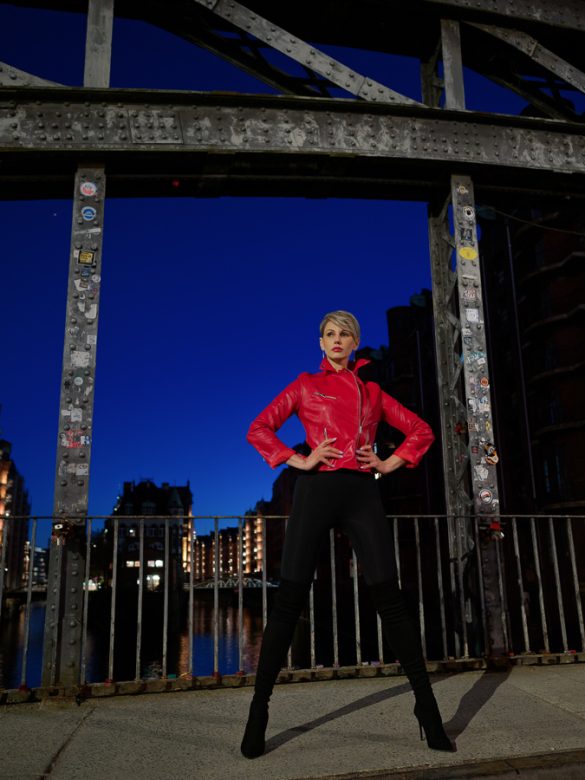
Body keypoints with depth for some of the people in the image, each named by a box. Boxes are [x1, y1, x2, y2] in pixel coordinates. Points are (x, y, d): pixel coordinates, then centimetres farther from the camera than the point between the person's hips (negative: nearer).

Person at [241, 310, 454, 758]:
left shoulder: (371, 391, 19)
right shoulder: (305, 385, 13)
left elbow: (421, 431, 21)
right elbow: (259, 429, 7)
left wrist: (389, 463, 7)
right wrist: (299, 460, -4)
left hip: (362, 492, 2)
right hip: (317, 489, -1)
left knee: (390, 598, -1)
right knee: (290, 600, -2)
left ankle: (427, 709, 9)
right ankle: (258, 710, 8)